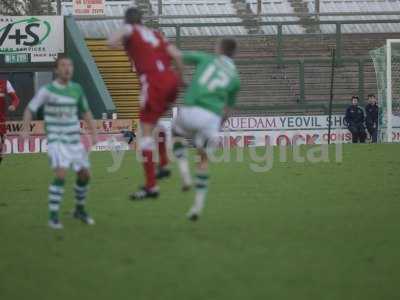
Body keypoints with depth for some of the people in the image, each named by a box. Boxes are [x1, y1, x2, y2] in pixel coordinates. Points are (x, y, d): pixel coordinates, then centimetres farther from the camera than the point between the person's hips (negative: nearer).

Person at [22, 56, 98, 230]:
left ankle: (80, 210, 31)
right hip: (56, 140, -5)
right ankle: (53, 216, -16)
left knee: (85, 175, 8)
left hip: (74, 140, 5)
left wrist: (94, 134, 8)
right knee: (61, 174, -22)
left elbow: (85, 112, 16)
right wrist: (25, 129, -18)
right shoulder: (47, 90, -9)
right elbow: (30, 109, -3)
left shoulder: (76, 89, 4)